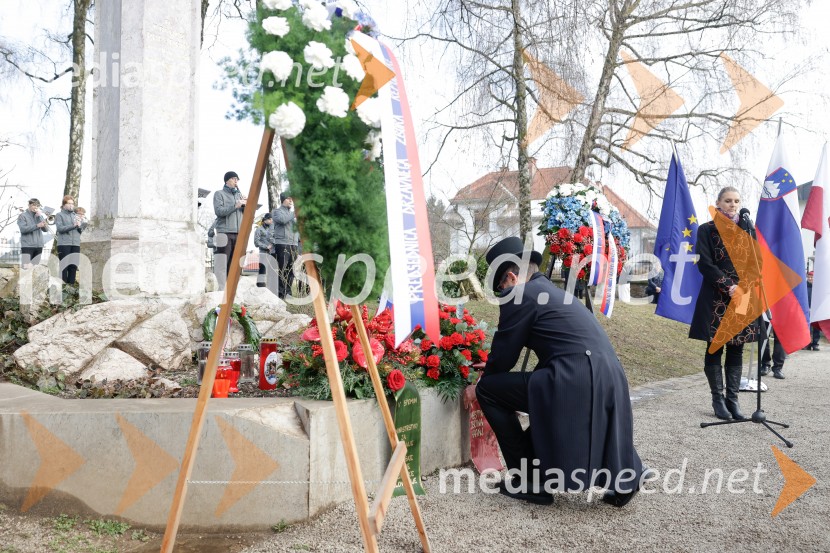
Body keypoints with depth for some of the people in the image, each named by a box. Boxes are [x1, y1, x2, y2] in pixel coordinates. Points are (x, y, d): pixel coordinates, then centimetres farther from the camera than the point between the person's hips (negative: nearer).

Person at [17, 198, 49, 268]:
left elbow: (46, 230, 3)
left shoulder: (40, 216, 15)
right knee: (26, 267, -15)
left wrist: (40, 216, -5)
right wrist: (37, 225, -22)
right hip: (27, 246, -5)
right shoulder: (23, 216, 2)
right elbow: (23, 229, -12)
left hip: (39, 246, 5)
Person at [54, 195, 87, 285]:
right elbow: (60, 228, -10)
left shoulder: (76, 215, 18)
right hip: (64, 244, -4)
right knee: (64, 266, -3)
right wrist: (73, 225, -19)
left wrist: (80, 226, -8)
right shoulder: (59, 215, 4)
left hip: (76, 244, 4)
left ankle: (71, 283, 10)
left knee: (74, 266, 5)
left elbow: (82, 230, 14)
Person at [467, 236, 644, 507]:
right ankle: (622, 477, 16)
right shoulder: (553, 291, 27)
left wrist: (479, 386, 22)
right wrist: (492, 369, 46)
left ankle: (529, 482, 9)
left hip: (575, 382, -9)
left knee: (488, 390, 4)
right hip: (607, 381, 9)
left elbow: (504, 354, 3)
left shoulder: (520, 294, 0)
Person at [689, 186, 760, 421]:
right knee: (715, 349, 0)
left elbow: (756, 261, 8)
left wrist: (744, 287, -9)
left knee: (736, 350, 4)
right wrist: (729, 287, -14)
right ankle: (718, 399, 8)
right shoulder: (707, 230, 1)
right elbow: (705, 263, -7)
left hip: (743, 295, 3)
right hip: (716, 298, -3)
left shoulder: (747, 229, 12)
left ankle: (732, 398, 10)